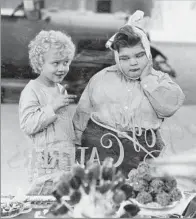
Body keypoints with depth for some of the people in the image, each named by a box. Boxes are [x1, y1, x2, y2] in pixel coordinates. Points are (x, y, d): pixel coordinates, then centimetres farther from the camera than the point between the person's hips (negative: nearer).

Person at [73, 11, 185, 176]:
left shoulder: (159, 80, 8)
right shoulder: (101, 78, 10)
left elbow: (170, 106, -13)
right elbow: (81, 117, 16)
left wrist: (146, 77, -6)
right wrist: (78, 149, 14)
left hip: (142, 153, 0)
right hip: (99, 148, 1)